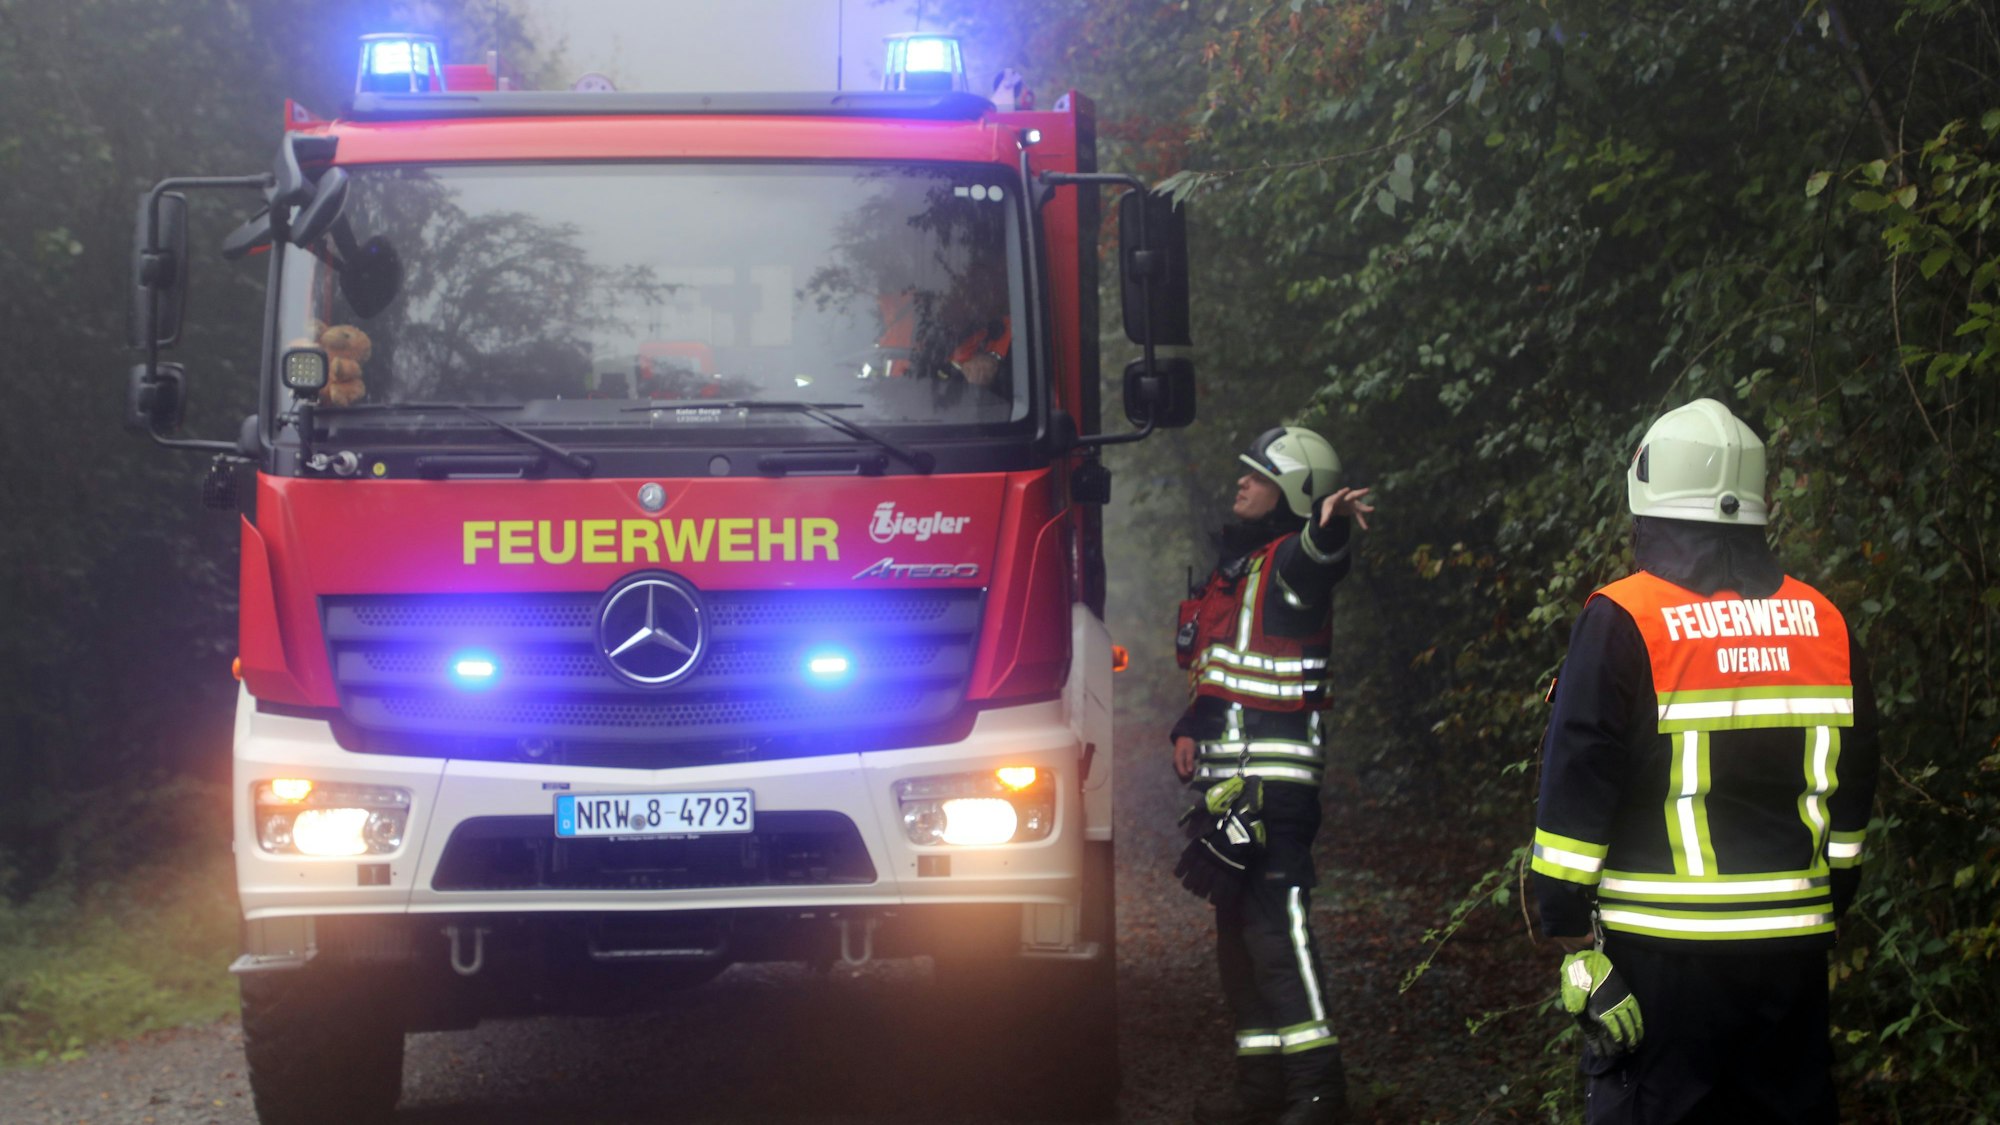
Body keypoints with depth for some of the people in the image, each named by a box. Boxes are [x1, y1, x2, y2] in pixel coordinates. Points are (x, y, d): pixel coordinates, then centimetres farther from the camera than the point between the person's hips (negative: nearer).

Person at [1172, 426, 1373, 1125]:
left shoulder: (1290, 561, -10)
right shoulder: (1237, 564, 20)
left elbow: (1314, 560, -37)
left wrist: (1328, 523, -59)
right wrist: (1189, 729, 14)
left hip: (1273, 781, -10)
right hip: (1228, 780, 10)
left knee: (1276, 925, -15)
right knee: (1237, 932, 14)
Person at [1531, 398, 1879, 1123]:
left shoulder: (1623, 621, -9)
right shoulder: (1824, 624, 8)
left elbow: (1578, 781, -11)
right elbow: (1853, 782, 15)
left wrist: (1568, 925, -7)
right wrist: (1831, 900, 24)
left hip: (1662, 945, -5)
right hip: (1791, 945, 5)